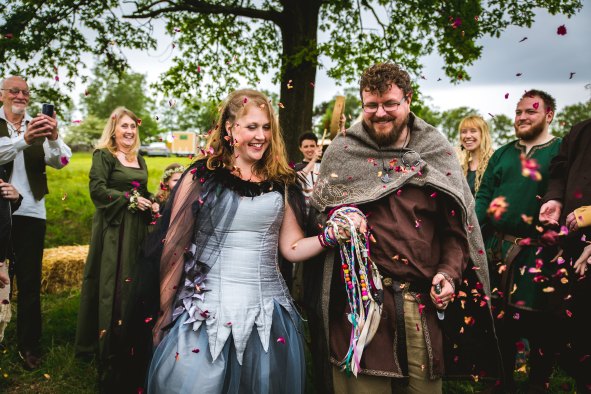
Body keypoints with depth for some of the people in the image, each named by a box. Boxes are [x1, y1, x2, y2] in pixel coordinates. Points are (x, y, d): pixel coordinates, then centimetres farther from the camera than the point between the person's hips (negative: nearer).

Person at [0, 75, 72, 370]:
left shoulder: (39, 126, 6)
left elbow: (59, 161, -8)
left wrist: (54, 138, -28)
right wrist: (24, 140, -35)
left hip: (30, 212, 1)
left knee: (30, 281, 5)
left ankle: (29, 345, 14)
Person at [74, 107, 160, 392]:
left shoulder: (139, 159, 16)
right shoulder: (103, 155, -4)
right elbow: (98, 190, -14)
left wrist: (152, 204, 2)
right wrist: (129, 199, -15)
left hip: (137, 228, 6)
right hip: (113, 228, -6)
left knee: (134, 281, 9)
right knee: (112, 284, -4)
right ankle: (107, 345, 5)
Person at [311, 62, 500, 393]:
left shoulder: (438, 153, 6)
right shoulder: (342, 151, 4)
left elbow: (457, 227, 7)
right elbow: (321, 216, 9)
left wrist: (449, 272, -7)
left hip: (425, 303, 2)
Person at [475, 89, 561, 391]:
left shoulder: (562, 151, 0)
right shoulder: (502, 154, 14)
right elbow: (483, 195, 10)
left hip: (537, 254, -4)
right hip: (497, 248, 4)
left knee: (537, 323, 5)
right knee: (500, 319, 13)